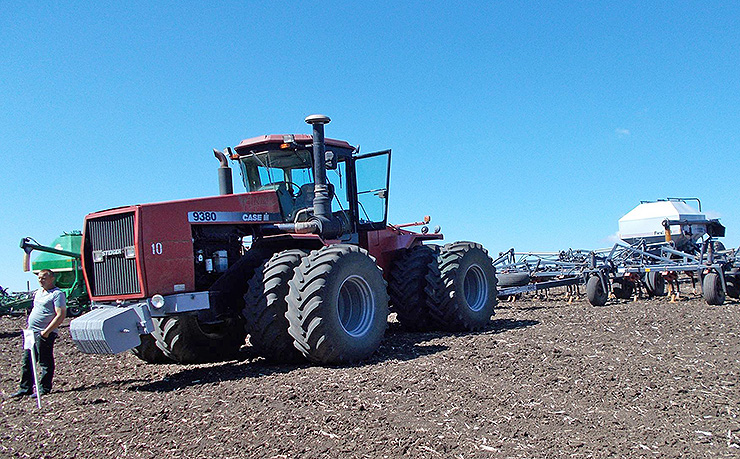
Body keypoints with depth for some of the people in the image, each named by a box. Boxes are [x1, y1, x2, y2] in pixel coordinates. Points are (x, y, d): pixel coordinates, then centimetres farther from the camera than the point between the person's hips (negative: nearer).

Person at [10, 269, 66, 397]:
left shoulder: (57, 294, -12)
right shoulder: (38, 292, 16)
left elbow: (61, 316, -19)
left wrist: (46, 332, -21)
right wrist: (29, 328, 16)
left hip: (45, 334, -9)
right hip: (31, 332, 9)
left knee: (45, 362, 0)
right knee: (27, 361, 12)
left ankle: (44, 389, 9)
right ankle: (25, 388, 22)